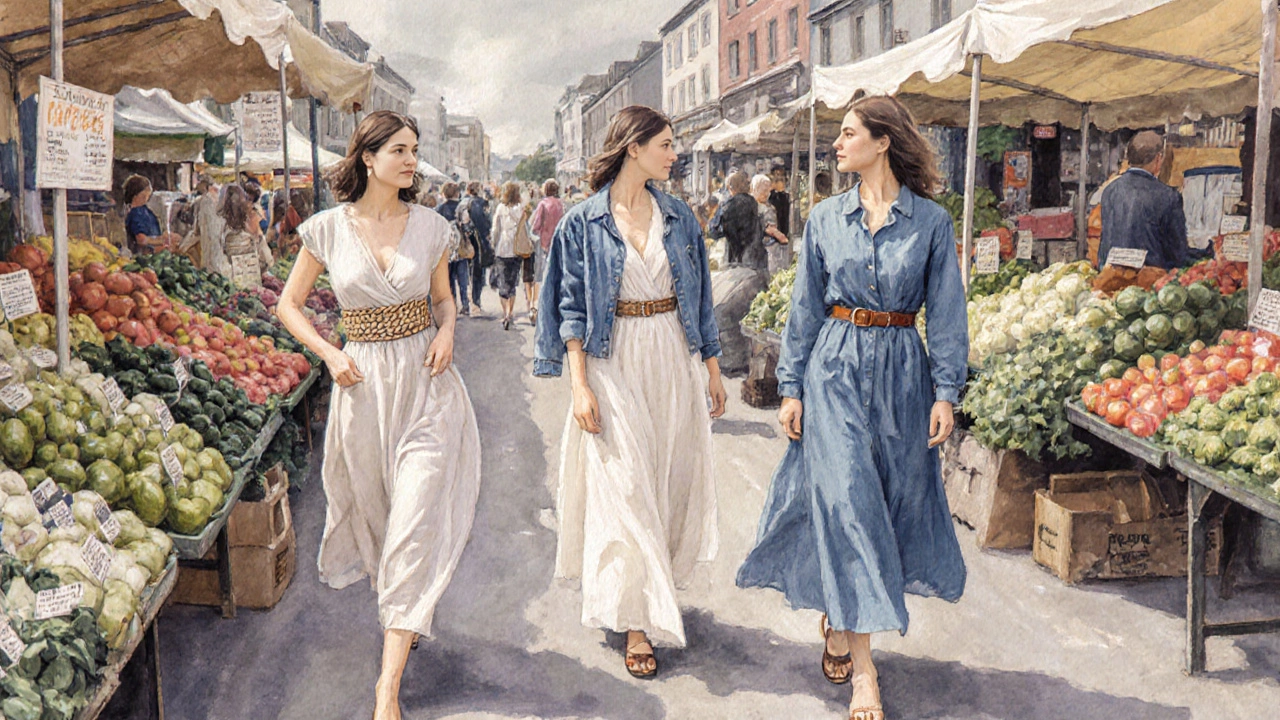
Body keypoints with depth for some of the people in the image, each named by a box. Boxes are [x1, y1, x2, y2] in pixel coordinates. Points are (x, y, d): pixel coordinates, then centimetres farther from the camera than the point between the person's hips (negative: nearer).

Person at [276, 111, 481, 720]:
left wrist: (446, 334, -6)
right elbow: (289, 305, 8)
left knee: (417, 521, -8)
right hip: (365, 384, 1)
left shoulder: (429, 226, 2)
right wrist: (331, 355, -6)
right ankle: (403, 619, 44)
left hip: (426, 381, 0)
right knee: (377, 513, 15)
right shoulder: (329, 228, -2)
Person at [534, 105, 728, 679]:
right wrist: (580, 386, -11)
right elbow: (572, 309, -4)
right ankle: (637, 620, 7)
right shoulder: (584, 222, -4)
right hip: (614, 365, -4)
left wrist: (712, 368, 10)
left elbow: (699, 297, 11)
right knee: (623, 487, -2)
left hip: (675, 362, 4)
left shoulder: (678, 216, 7)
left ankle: (654, 585, 31)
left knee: (672, 478, 9)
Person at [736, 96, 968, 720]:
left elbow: (946, 313, 1)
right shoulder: (826, 218, 5)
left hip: (901, 370, 1)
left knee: (894, 499, 7)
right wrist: (791, 387, 3)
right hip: (834, 368, 0)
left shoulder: (931, 221, 1)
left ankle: (839, 619, 31)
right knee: (846, 499, -7)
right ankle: (862, 666, -2)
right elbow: (805, 309, 7)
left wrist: (945, 392, -4)